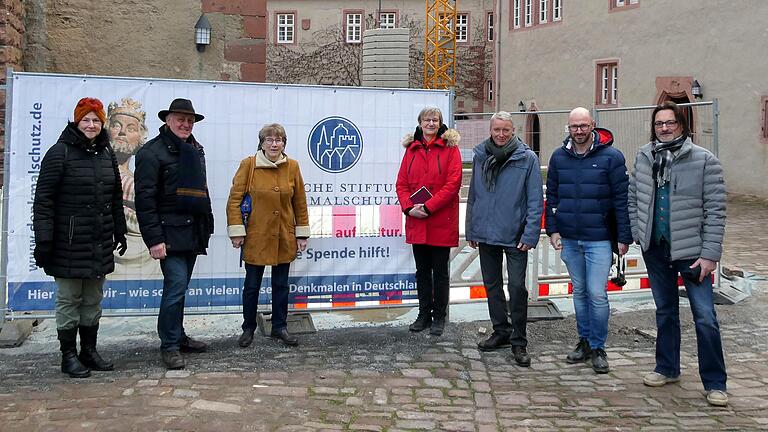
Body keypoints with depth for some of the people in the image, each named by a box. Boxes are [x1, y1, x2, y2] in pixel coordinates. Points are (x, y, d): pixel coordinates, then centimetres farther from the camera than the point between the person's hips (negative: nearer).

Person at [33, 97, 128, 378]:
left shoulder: (106, 154, 11)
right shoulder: (60, 152, -8)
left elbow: (116, 197, 18)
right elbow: (43, 199, -11)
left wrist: (119, 232, 17)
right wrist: (43, 239, -16)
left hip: (100, 243, 6)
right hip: (69, 243, -6)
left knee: (93, 300, 14)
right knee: (69, 300, 3)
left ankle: (89, 351, 25)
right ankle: (69, 356, 14)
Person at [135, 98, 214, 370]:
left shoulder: (196, 150, 16)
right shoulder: (152, 152, -8)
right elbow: (145, 199, -13)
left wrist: (206, 227, 18)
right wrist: (154, 239, -18)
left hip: (193, 233, 7)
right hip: (169, 233, -7)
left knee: (179, 287, 14)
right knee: (176, 286, -12)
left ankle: (178, 337, 24)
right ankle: (169, 346, -1)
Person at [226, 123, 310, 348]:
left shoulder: (292, 166, 2)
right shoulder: (248, 165, -6)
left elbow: (300, 202, 7)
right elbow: (234, 199, -4)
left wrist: (302, 233, 5)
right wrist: (236, 231, -9)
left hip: (284, 238, 2)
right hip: (255, 237, -2)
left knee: (281, 284, 12)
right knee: (252, 285, 7)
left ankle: (279, 327, 27)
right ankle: (248, 328, 24)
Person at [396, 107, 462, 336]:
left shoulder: (450, 149, -3)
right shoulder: (411, 149, 10)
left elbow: (453, 184, -12)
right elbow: (401, 183, 7)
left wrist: (428, 207, -18)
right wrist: (408, 207, -10)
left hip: (441, 221, -4)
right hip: (416, 222, 4)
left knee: (440, 271, 5)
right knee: (422, 270, 13)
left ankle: (439, 317, 16)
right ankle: (424, 314, 24)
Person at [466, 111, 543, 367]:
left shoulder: (527, 158, -6)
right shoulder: (480, 156, 6)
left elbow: (536, 200, -8)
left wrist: (530, 234, -14)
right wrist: (471, 230, 11)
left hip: (515, 236, -4)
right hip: (485, 234, 5)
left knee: (517, 287, -4)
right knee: (492, 285, 14)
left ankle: (518, 341, 9)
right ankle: (501, 331, 30)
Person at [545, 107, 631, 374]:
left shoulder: (611, 157, -5)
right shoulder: (559, 157, 6)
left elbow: (622, 199, -5)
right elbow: (552, 197, 11)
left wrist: (624, 237, -7)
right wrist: (552, 229, 2)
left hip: (599, 239, -4)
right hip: (569, 239, 4)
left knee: (597, 294, -6)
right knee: (579, 292, 14)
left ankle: (598, 348, 9)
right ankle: (585, 342, 26)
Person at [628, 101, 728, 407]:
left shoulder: (704, 161, -9)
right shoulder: (644, 157, 4)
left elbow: (715, 211, -11)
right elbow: (633, 199, 12)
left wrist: (709, 254, -14)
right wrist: (638, 233, 3)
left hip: (691, 250, -4)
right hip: (655, 249, 4)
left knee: (705, 316, -4)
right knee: (665, 310, 17)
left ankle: (715, 383, 8)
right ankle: (667, 368, 32)